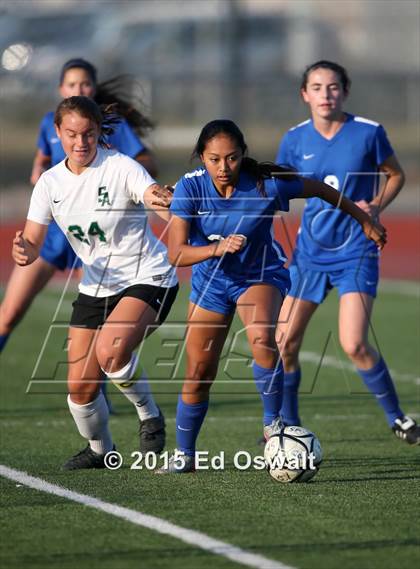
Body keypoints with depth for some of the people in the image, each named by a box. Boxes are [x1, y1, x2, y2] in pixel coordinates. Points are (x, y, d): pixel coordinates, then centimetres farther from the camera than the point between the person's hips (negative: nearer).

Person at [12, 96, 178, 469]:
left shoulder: (121, 168, -16)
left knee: (110, 350, -32)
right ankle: (100, 450, 31)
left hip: (148, 279, -5)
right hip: (96, 287, 5)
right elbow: (32, 243, -4)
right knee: (80, 386, 1)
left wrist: (166, 202, -58)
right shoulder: (51, 182, -2)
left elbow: (156, 198, -33)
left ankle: (150, 417, -5)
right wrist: (24, 251, -29)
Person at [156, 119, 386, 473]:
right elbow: (176, 254, -22)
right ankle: (184, 455, 23)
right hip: (210, 281, 2)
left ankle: (272, 422, -14)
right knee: (199, 373, 4)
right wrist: (218, 248, -40)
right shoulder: (190, 188, -20)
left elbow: (320, 190, -6)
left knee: (262, 339, -33)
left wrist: (364, 219, 6)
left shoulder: (267, 185, -24)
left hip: (261, 275, -2)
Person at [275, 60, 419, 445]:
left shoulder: (369, 133, -8)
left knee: (354, 345, -16)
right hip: (310, 251, 4)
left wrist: (377, 207, -10)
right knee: (284, 342, 1)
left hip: (356, 251, -4)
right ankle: (288, 425, 19)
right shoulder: (295, 140, 0)